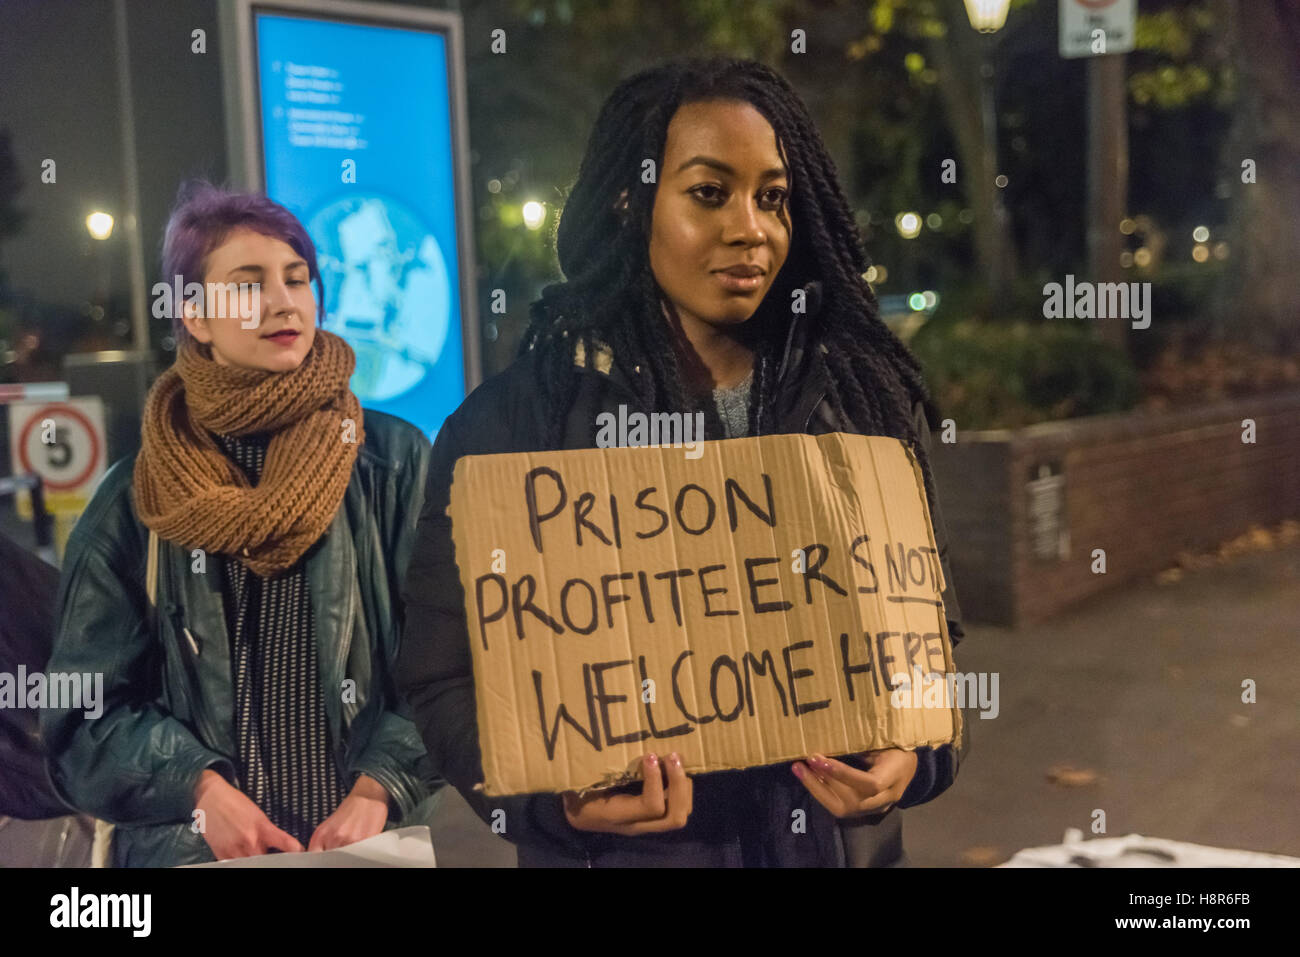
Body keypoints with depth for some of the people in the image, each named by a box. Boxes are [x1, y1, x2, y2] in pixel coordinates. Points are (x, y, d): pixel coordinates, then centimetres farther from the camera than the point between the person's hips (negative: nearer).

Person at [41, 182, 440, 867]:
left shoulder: (395, 459, -3)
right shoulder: (135, 498, 0)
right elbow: (89, 701, 1)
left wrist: (377, 790, -16)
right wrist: (201, 788, -14)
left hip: (371, 838, 0)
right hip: (190, 846, 1)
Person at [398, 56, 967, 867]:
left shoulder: (866, 402, -1)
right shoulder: (513, 420, -10)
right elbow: (446, 674, -8)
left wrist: (911, 754, -13)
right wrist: (556, 796, -24)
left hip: (843, 839, 3)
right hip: (626, 848, -2)